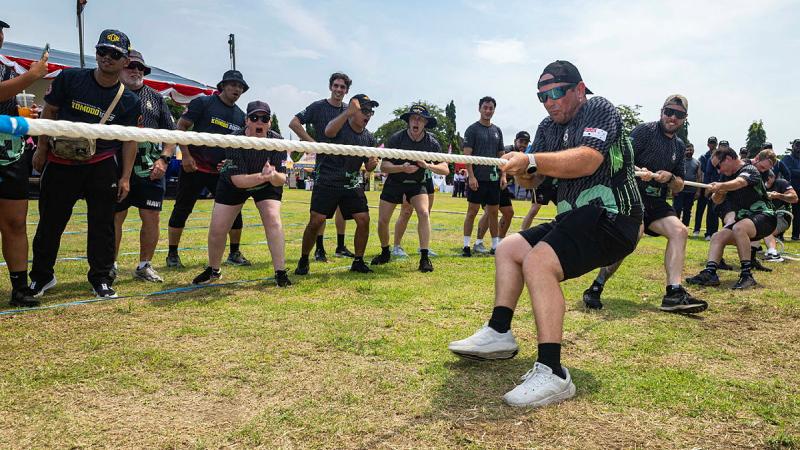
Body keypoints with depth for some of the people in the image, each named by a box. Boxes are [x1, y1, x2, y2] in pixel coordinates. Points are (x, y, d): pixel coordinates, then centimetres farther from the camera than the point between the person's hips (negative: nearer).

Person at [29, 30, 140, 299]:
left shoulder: (129, 101, -2)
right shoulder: (70, 79, -2)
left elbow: (129, 140, 1)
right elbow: (49, 113, 6)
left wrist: (125, 177, -3)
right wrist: (41, 150, 5)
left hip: (102, 167, 0)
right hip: (60, 163, 1)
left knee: (103, 224, 3)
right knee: (51, 221, 9)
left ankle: (101, 278, 17)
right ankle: (41, 276, 26)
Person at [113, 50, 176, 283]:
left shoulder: (156, 98, 14)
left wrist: (164, 159, -1)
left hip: (151, 170, 2)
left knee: (152, 218, 3)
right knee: (114, 218, 3)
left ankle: (144, 266, 18)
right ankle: (110, 266, 16)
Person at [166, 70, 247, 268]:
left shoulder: (240, 115, 11)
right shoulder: (203, 103, -4)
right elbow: (181, 127, -6)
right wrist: (186, 155, -13)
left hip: (222, 171, 5)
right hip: (194, 168, -4)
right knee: (182, 209, 2)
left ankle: (234, 253, 14)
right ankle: (172, 254, 15)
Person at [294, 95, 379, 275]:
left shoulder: (369, 138, 5)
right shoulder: (340, 126, -10)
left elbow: (368, 168, 13)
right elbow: (328, 132, -36)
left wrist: (372, 164, -12)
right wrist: (348, 112, -47)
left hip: (352, 184, 5)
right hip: (327, 182, -4)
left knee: (364, 219, -6)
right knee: (316, 221, -9)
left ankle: (358, 261, 10)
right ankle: (303, 260, 10)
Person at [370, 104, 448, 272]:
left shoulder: (432, 143, -12)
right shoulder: (396, 138, -17)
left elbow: (445, 170, -15)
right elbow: (384, 167, -18)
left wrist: (428, 165, -33)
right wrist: (402, 167, -36)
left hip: (417, 184, 0)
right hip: (394, 182, 0)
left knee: (424, 213, -24)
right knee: (382, 220, -2)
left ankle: (424, 258, -18)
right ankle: (385, 253, 25)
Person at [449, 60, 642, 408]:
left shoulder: (599, 109, -8)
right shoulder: (549, 127, 16)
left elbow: (587, 160, -28)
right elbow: (532, 180, 7)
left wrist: (532, 161, -37)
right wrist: (519, 169, -16)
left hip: (612, 219, -9)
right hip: (576, 219, 10)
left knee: (538, 262, -30)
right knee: (508, 248, 12)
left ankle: (551, 374, -33)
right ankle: (498, 335, 14)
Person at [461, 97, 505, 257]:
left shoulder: (497, 130, 15)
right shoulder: (472, 129, -2)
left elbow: (501, 155, 16)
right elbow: (467, 155, -8)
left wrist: (503, 175, 6)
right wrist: (471, 176, -16)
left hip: (493, 178, 5)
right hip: (477, 178, -5)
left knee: (493, 212, 9)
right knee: (472, 211, -3)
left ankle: (495, 245, 16)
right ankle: (466, 245, 2)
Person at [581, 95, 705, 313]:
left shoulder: (679, 146, 19)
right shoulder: (644, 130, -1)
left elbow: (679, 187, 19)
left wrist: (670, 178, -3)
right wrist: (638, 171, -30)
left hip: (656, 201, 8)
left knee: (679, 231, -13)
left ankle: (674, 294, -15)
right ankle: (595, 289, -19)